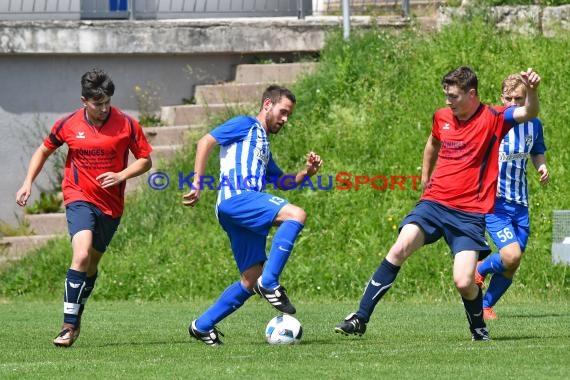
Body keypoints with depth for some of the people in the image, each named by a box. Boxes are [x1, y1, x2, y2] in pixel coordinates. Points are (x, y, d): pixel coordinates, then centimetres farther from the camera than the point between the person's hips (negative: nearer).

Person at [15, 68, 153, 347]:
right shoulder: (68, 125, -3)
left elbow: (145, 160, 2)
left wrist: (120, 176, -15)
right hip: (79, 198, -2)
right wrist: (28, 183, 5)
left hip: (111, 204, 2)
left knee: (91, 264, 13)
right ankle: (70, 325, -23)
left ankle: (76, 316, 33)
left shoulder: (127, 125, -6)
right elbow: (44, 150, 14)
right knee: (82, 254, -23)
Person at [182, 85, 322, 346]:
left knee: (251, 280, 5)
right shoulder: (246, 126, 7)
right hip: (235, 197, -9)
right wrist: (197, 183, -12)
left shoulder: (263, 145, 33)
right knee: (296, 215, -27)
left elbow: (282, 182, 37)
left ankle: (203, 326, 14)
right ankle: (269, 283, -27)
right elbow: (206, 142, -4)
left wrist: (306, 172, 17)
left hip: (247, 216, 9)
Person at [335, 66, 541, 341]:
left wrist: (531, 90, -42)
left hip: (470, 213, -4)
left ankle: (478, 328, 17)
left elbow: (529, 113, -23)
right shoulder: (442, 117, 10)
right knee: (400, 249, -20)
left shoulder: (493, 118, -5)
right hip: (434, 202, 4)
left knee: (464, 283, -15)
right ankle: (360, 319, -16)